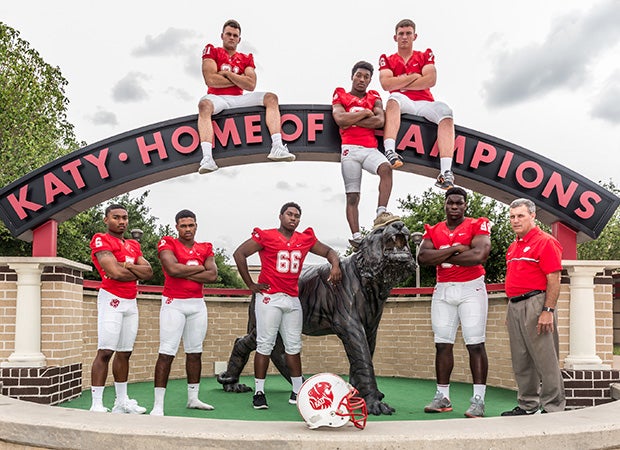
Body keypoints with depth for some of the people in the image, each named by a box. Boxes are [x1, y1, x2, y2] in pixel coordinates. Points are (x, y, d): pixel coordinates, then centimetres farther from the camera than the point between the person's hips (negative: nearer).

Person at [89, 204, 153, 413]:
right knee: (105, 352, -11)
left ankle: (122, 401, 17)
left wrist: (127, 265, -8)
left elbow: (148, 272, 8)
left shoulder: (134, 245, 20)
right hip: (112, 300, -7)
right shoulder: (101, 240, -4)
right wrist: (137, 273, 2)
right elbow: (115, 272, -16)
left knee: (124, 352, 11)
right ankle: (96, 404, -10)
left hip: (131, 302, 8)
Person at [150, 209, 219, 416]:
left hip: (197, 304, 5)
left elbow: (213, 275, -4)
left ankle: (193, 398, 24)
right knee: (167, 353, -9)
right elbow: (173, 269, -19)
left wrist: (184, 272, -10)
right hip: (174, 304, -5)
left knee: (195, 352, 12)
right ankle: (158, 405, -6)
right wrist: (199, 268, -5)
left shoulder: (205, 248, 10)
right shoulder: (167, 243, -2)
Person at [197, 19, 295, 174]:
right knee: (204, 104, -38)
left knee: (271, 98, -13)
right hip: (217, 98, -4)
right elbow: (210, 80, -8)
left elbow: (251, 85, 1)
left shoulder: (246, 59, 18)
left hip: (238, 99, 4)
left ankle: (277, 148, -28)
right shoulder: (212, 52, 9)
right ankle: (207, 158, -50)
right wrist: (240, 79, 0)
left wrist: (227, 73, -4)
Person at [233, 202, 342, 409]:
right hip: (269, 297, -5)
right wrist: (251, 285, -6)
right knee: (265, 345, -3)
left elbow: (328, 251, 18)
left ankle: (298, 392, 19)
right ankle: (259, 393, 2)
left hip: (293, 299, 5)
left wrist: (335, 265, -5)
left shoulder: (306, 239, 9)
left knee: (294, 346, 10)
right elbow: (239, 254, -6)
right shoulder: (266, 236, -5)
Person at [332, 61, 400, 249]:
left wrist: (352, 120, -3)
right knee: (352, 196, -6)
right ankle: (356, 237, -12)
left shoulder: (374, 98, 19)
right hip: (350, 149, -2)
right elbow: (340, 119, -6)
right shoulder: (340, 96, 14)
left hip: (371, 149, 2)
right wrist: (365, 113, 1)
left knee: (386, 168, -30)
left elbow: (380, 121, -1)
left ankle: (381, 214, -34)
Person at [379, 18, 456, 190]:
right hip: (402, 102, -1)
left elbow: (431, 80, -2)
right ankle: (389, 151, -53)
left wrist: (401, 83, 0)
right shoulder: (387, 60, 16)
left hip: (424, 103, 1)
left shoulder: (425, 56, 18)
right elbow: (386, 84, -4)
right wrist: (413, 77, 0)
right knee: (394, 98, -35)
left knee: (445, 111, -29)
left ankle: (446, 171, -44)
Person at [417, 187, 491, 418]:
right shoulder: (433, 230, 10)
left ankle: (478, 399, -3)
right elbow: (423, 257, -6)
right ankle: (442, 397, 13)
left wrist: (443, 257, -10)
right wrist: (455, 249, -14)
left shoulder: (477, 226, -2)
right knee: (442, 344, 6)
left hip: (471, 288, -4)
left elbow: (480, 255, -19)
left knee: (475, 344, -7)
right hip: (443, 290, 4)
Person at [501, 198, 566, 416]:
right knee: (521, 361, 12)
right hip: (515, 306, 9)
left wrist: (548, 311, -20)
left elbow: (554, 280, -14)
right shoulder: (513, 247, 19)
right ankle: (528, 405, 21)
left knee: (545, 360, -4)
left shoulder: (545, 242, -7)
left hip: (535, 304, -9)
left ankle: (554, 407, 3)